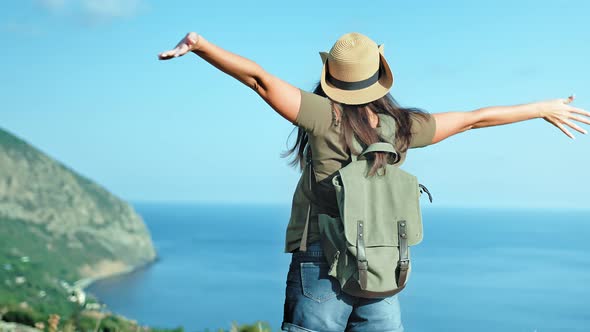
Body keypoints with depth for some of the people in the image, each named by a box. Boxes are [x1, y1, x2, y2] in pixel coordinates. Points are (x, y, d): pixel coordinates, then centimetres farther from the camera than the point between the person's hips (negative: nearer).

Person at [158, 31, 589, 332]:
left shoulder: (324, 116, -8)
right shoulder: (402, 126, 3)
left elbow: (259, 78, -11)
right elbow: (474, 118, 13)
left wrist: (197, 44, -5)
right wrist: (544, 108, 25)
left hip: (320, 267, -3)